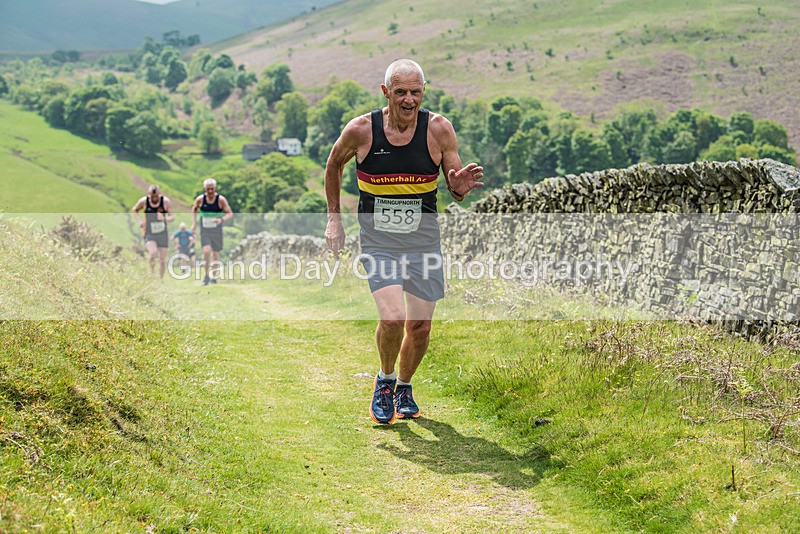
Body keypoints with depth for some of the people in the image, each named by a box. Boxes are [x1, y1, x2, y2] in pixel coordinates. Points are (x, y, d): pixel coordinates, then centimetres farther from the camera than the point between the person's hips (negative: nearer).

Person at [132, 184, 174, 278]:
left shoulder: (165, 201, -9)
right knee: (153, 253, -28)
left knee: (162, 260, 2)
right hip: (149, 234, -1)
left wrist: (165, 219, -25)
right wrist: (140, 220, -6)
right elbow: (135, 210, 12)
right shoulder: (143, 201, -7)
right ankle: (152, 273, -9)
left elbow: (172, 216, -3)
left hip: (162, 234, 1)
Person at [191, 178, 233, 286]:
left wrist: (221, 219, -26)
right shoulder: (200, 199, -4)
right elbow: (194, 209, 15)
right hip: (204, 230, 0)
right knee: (206, 251, -18)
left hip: (216, 230, 0)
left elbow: (230, 213, -7)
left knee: (215, 253, 7)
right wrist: (194, 223, 6)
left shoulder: (221, 199, -9)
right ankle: (207, 275, -5)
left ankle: (214, 276, 25)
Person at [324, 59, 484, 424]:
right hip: (377, 237, -2)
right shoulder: (361, 130, -10)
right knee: (392, 318, -19)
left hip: (422, 236, 2)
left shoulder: (439, 129, -9)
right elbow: (334, 164, 11)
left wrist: (460, 187, -25)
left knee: (420, 327, 4)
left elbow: (456, 191, -1)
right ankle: (385, 380, 11)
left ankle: (404, 387, 33)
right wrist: (334, 217, 9)